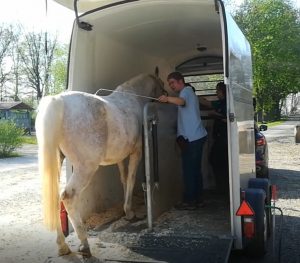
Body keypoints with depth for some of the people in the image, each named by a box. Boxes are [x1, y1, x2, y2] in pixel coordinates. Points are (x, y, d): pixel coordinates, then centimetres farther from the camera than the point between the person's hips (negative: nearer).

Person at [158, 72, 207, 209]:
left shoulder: (186, 90, -6)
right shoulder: (189, 92, 25)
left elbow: (181, 101, -30)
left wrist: (168, 98, -47)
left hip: (191, 138, -10)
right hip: (196, 136, 10)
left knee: (189, 170, -7)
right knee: (195, 169, 13)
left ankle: (189, 201, -3)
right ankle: (198, 199, 19)